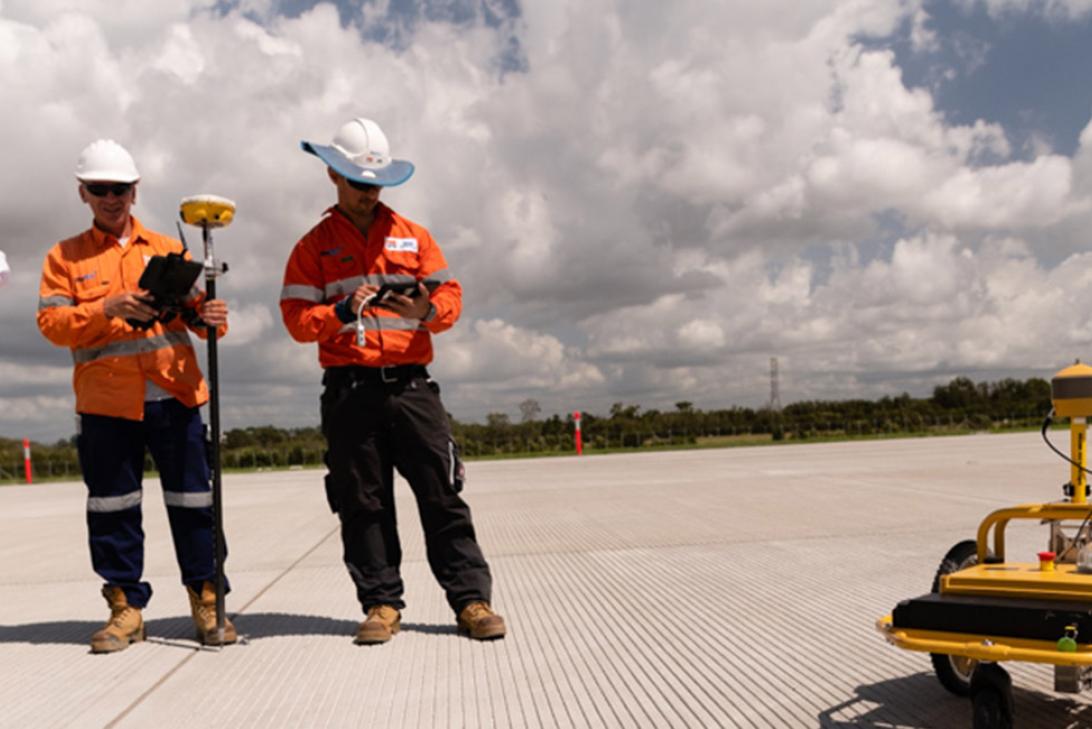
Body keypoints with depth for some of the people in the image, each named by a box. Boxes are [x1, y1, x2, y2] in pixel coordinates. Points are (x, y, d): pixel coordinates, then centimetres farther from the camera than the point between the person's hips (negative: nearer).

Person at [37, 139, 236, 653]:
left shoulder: (168, 249, 14)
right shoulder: (64, 257, 12)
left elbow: (196, 306, 8)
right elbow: (52, 322, 0)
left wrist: (210, 317, -15)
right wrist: (107, 309, -16)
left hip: (173, 393, 0)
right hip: (105, 399, 0)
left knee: (191, 499, 1)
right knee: (112, 506, 5)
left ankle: (206, 599, 11)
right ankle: (125, 606, 17)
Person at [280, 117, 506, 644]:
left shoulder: (413, 236, 14)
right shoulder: (313, 247, 9)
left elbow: (450, 295, 8)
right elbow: (297, 319, 1)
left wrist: (428, 311, -15)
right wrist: (343, 311, -18)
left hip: (411, 384, 1)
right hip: (349, 390, 0)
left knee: (442, 495, -1)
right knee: (362, 503, 4)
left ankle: (471, 600, 5)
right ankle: (381, 603, 15)